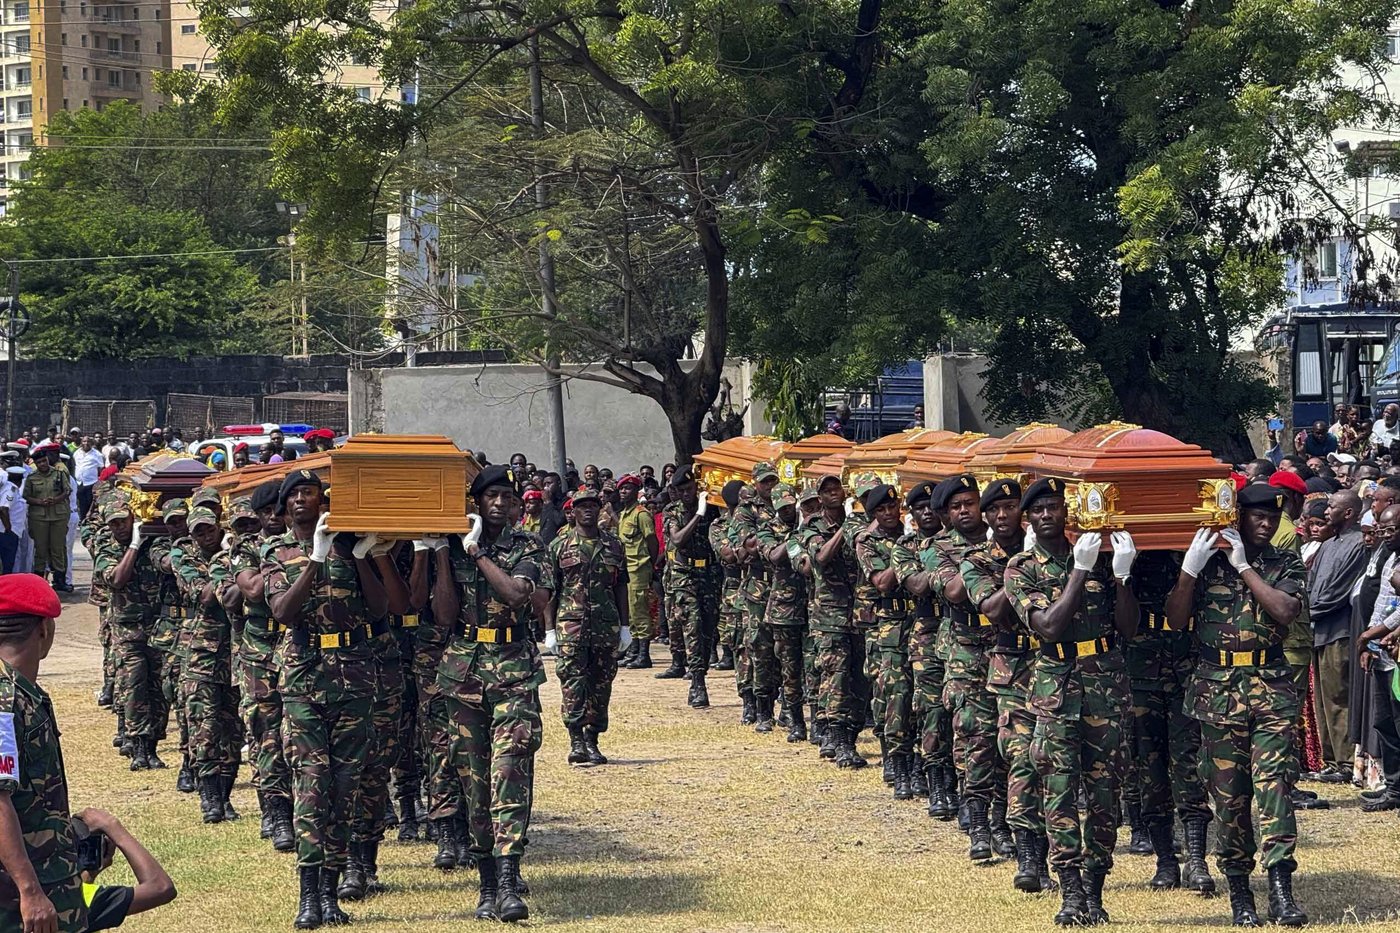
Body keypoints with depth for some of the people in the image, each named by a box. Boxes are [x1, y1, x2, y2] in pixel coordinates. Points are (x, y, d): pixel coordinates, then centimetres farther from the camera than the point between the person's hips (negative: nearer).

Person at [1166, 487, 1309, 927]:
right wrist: (1190, 566, -11)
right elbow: (1176, 618, 0)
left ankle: (1281, 890, -18)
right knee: (1227, 791, 2)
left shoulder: (1285, 563, 9)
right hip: (1218, 688, 0)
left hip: (1271, 685, 0)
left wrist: (1242, 566, -8)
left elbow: (1285, 610, -9)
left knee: (1273, 781, -13)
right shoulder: (1206, 561, 7)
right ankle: (1239, 890, 11)